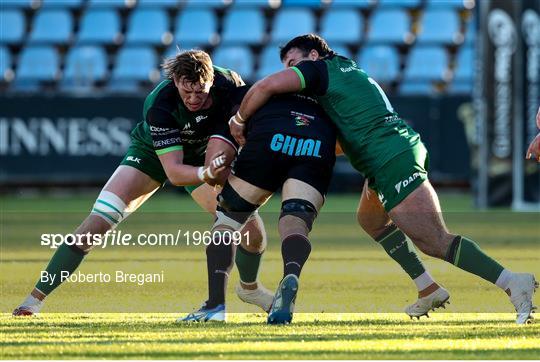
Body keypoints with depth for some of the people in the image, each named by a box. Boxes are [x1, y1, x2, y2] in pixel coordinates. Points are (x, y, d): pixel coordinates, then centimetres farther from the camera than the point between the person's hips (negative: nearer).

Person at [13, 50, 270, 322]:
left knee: (252, 230, -13)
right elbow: (174, 172, -39)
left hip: (202, 156, 3)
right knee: (99, 220, -18)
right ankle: (36, 297, -13)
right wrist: (206, 174, -59)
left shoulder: (228, 83, -28)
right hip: (152, 153, -3)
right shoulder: (159, 106, -37)